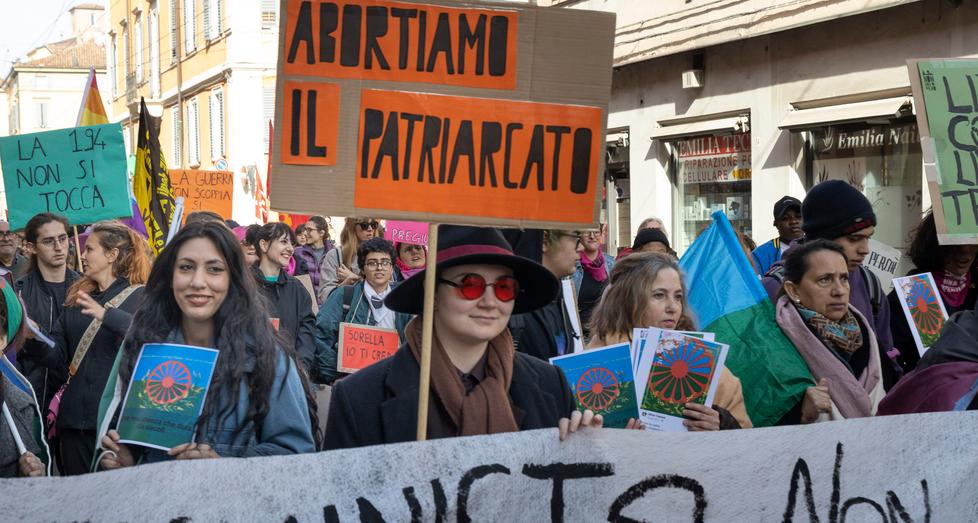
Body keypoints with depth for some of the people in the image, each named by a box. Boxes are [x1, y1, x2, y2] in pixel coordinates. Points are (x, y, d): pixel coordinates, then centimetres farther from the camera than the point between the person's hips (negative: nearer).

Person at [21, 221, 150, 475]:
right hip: (75, 420, 6)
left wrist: (106, 315, -34)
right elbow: (58, 356, 10)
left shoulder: (140, 297, -3)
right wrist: (33, 340, -9)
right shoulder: (76, 299, 14)